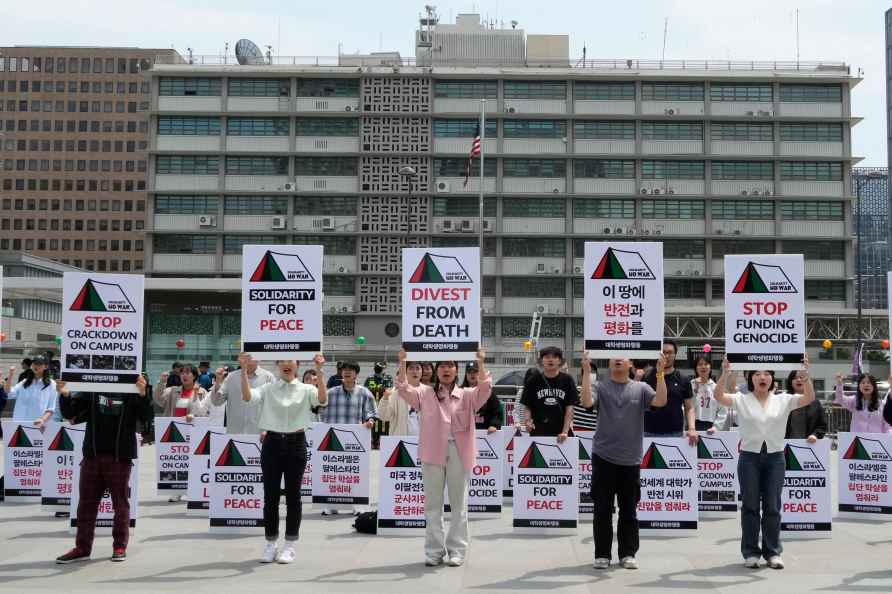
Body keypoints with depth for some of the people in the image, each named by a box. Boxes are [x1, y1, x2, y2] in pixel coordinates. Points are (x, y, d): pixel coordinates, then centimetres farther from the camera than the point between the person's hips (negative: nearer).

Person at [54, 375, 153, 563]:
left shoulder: (131, 391, -4)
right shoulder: (91, 389, 3)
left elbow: (146, 417, -11)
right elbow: (69, 413, 4)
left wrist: (142, 394, -28)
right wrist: (65, 395, -16)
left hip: (120, 456, -3)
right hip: (92, 454, 3)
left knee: (120, 502, 6)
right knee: (86, 502, 9)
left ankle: (120, 547, 17)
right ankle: (82, 548, 18)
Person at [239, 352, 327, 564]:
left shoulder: (305, 389, 1)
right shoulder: (268, 389, 4)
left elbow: (322, 400, -19)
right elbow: (247, 396, -14)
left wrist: (319, 371, -29)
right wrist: (244, 369, -24)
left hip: (296, 443, -1)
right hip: (272, 443, 1)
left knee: (292, 495, 3)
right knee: (271, 495, 5)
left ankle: (289, 546, 14)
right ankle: (271, 544, 17)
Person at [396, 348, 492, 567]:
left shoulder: (467, 395, 8)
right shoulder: (425, 393, 9)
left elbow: (485, 389, -9)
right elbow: (404, 390, -6)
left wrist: (480, 363, -22)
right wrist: (402, 363, -19)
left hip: (459, 453, 0)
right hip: (432, 453, 0)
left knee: (459, 503, 5)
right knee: (433, 504, 6)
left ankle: (457, 550, 14)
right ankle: (434, 550, 15)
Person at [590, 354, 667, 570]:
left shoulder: (640, 388, 5)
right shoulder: (601, 387, 1)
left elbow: (661, 401, -10)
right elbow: (586, 401, -17)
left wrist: (660, 373, -17)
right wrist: (586, 372, -23)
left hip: (630, 459, 1)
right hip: (603, 457, -1)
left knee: (629, 510, 9)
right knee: (603, 509, 3)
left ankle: (627, 554, 19)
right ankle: (602, 554, 11)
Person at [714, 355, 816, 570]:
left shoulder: (783, 400, 5)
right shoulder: (742, 400, 1)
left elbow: (809, 398, -7)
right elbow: (719, 396, -15)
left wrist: (805, 374, -23)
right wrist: (725, 374, -32)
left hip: (775, 457, 1)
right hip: (749, 457, -1)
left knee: (772, 506, 5)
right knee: (750, 506, 4)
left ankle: (773, 552, 16)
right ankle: (751, 552, 13)